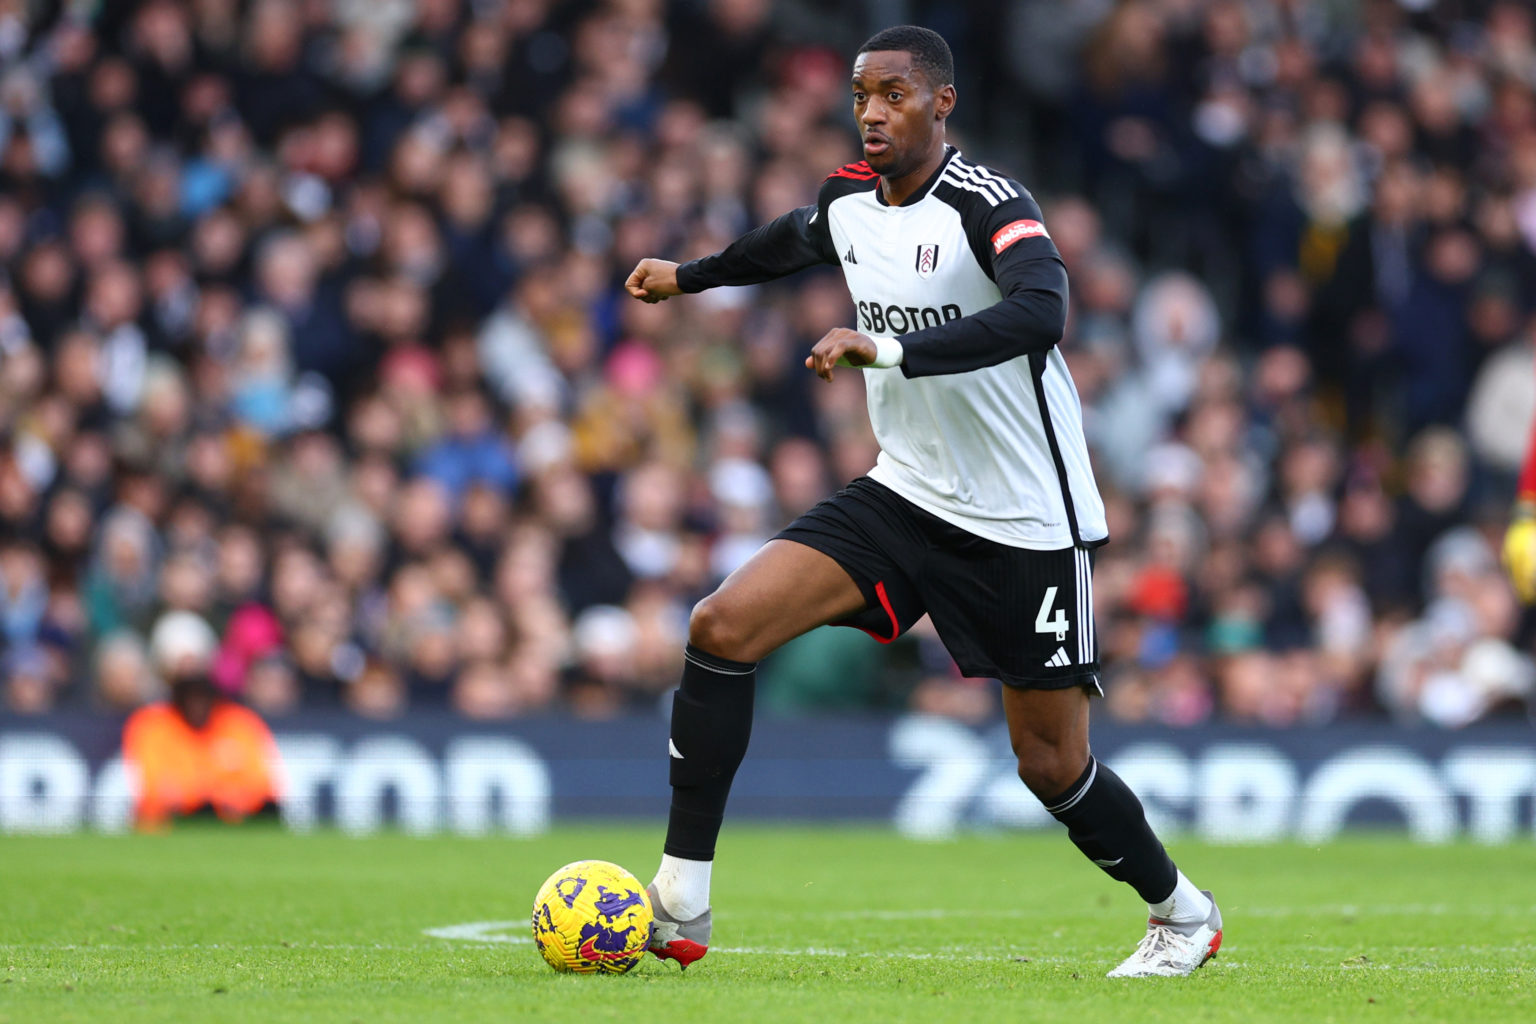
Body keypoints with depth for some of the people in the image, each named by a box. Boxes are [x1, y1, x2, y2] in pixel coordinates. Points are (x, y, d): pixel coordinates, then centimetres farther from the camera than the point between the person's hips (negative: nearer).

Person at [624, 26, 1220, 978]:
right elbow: (795, 239, 28)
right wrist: (687, 276, 41)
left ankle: (1183, 911, 30)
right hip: (906, 496, 6)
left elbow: (1041, 312, -41)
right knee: (723, 626, -13)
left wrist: (889, 350, -44)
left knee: (1053, 765, 0)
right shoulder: (849, 199, 2)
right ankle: (681, 908, -9)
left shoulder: (988, 204, -20)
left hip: (1027, 525, -6)